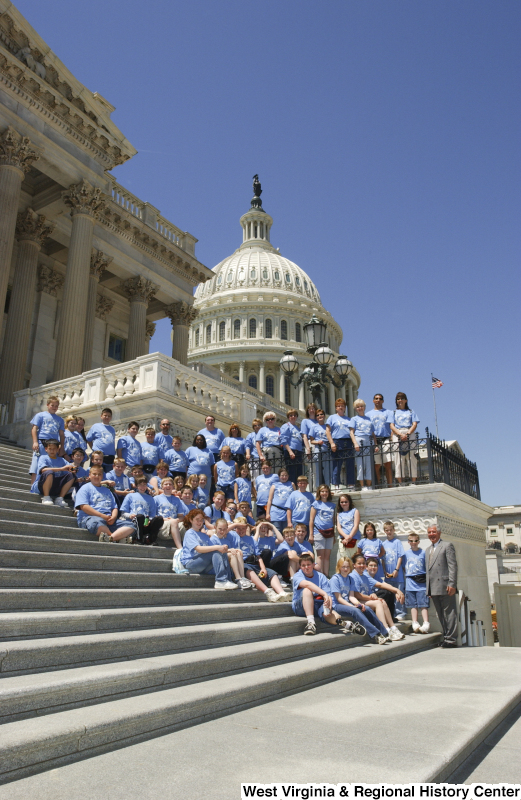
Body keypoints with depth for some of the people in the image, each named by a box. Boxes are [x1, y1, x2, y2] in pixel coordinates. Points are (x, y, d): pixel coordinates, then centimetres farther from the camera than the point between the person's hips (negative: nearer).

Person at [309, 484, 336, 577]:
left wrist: (334, 535, 18)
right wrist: (311, 534, -3)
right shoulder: (316, 504, 4)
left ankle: (326, 576, 8)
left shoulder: (332, 505, 15)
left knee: (327, 555, 4)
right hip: (319, 531, -4)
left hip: (329, 532, 4)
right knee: (320, 555, -4)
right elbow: (311, 520, 2)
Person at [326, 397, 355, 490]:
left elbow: (352, 431, 21)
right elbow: (327, 431, 3)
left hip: (348, 443, 4)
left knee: (350, 464, 1)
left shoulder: (348, 419, 22)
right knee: (337, 465, -4)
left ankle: (351, 484, 7)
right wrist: (332, 443, -9)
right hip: (337, 442, -4)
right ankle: (335, 485, 0)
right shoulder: (332, 417, 11)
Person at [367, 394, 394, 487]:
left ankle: (390, 485, -6)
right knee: (377, 465, -1)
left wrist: (392, 438, -8)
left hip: (386, 440, -1)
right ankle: (378, 486, 3)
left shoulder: (388, 412, 15)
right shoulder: (368, 414, 18)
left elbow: (392, 426, 6)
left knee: (388, 464, -7)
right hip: (374, 441, 1)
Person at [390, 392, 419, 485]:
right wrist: (401, 434, -12)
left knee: (412, 459, -7)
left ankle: (413, 482, -8)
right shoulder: (394, 412, 19)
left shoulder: (411, 412, 21)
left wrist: (408, 433, -11)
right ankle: (400, 483, -10)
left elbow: (415, 424, 7)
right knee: (399, 460, -8)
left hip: (410, 435, 0)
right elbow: (392, 426, 6)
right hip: (397, 435, 0)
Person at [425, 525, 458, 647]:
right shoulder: (428, 550, 22)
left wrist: (452, 584, -17)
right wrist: (428, 588, 15)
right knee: (441, 615, 11)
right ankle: (446, 637, 17)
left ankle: (451, 639, 2)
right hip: (434, 589, 7)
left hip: (445, 586, -7)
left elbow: (453, 566, -9)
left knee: (449, 613, -3)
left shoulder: (447, 545, -1)